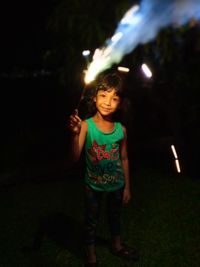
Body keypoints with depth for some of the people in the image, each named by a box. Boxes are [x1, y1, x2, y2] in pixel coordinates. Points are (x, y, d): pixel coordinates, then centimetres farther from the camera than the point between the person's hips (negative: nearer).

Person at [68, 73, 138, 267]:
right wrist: (75, 134, -50)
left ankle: (117, 246, 52)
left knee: (115, 216, 26)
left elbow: (124, 159, 0)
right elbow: (75, 157, -32)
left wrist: (127, 187, 6)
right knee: (91, 221, 16)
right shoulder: (86, 126, -22)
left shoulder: (121, 129, -12)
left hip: (116, 184, 3)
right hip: (93, 184, -3)